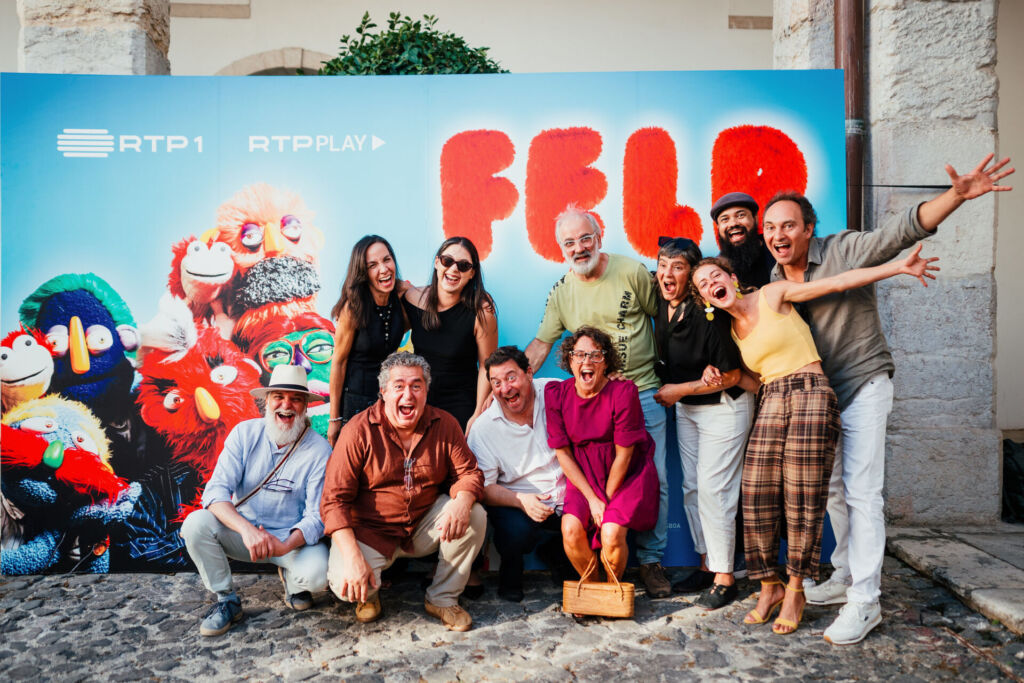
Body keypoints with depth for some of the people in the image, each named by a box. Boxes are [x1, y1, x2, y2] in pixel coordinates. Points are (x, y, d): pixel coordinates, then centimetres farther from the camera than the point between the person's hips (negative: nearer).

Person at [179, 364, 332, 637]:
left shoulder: (319, 450, -13)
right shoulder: (245, 433, -7)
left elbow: (316, 516, -13)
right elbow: (216, 491, -16)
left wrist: (285, 545, -34)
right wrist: (247, 530, -34)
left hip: (292, 538, -2)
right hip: (242, 531, 2)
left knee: (317, 573, -31)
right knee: (195, 523, -24)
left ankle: (291, 578, 9)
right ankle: (226, 600, -2)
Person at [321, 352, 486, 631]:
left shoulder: (444, 425, -5)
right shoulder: (358, 431, -15)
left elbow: (468, 472, -3)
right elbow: (334, 500, -17)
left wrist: (462, 501, -29)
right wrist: (353, 558, -28)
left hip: (425, 526, 3)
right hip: (371, 531, -3)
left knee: (475, 516, -21)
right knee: (346, 584, -28)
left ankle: (443, 599, -1)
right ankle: (369, 592, 13)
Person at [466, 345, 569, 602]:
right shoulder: (483, 428, -10)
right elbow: (483, 487, -8)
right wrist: (521, 500, -27)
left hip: (567, 494, 3)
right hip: (516, 502, -2)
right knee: (516, 531, -33)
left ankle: (554, 548, 12)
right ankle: (511, 570, 6)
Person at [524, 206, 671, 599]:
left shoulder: (632, 272, -3)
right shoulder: (561, 292, 4)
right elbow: (540, 344, 5)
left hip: (644, 393, -1)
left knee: (653, 480, 2)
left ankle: (651, 560, 18)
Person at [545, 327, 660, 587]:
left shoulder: (624, 392, -17)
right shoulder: (556, 394, -8)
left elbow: (623, 454, -11)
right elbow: (563, 453, -4)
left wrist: (606, 500, -6)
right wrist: (592, 499, -8)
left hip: (627, 476, -2)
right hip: (582, 475, 3)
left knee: (611, 534, -22)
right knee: (571, 530, -20)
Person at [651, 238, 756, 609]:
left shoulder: (708, 315, -26)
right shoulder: (661, 307, -4)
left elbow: (731, 376, -22)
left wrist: (678, 390, -17)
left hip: (723, 408, -8)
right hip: (685, 408, 8)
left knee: (713, 489, -6)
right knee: (691, 487, 11)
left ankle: (724, 577, 7)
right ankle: (707, 565, 24)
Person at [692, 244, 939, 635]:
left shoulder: (772, 295, 4)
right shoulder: (733, 332, 19)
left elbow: (838, 283, -1)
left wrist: (900, 266, -6)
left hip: (810, 394, -5)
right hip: (769, 403, 5)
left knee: (802, 500, -7)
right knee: (757, 497, -5)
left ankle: (795, 590, 8)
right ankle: (769, 586, 11)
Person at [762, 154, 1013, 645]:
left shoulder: (844, 251, -14)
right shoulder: (774, 281, 3)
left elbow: (904, 230, -25)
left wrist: (957, 195, -41)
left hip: (863, 386, -6)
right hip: (819, 393, 6)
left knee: (860, 490, -9)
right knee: (833, 488, 14)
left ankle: (864, 601, -1)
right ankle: (846, 576, 30)